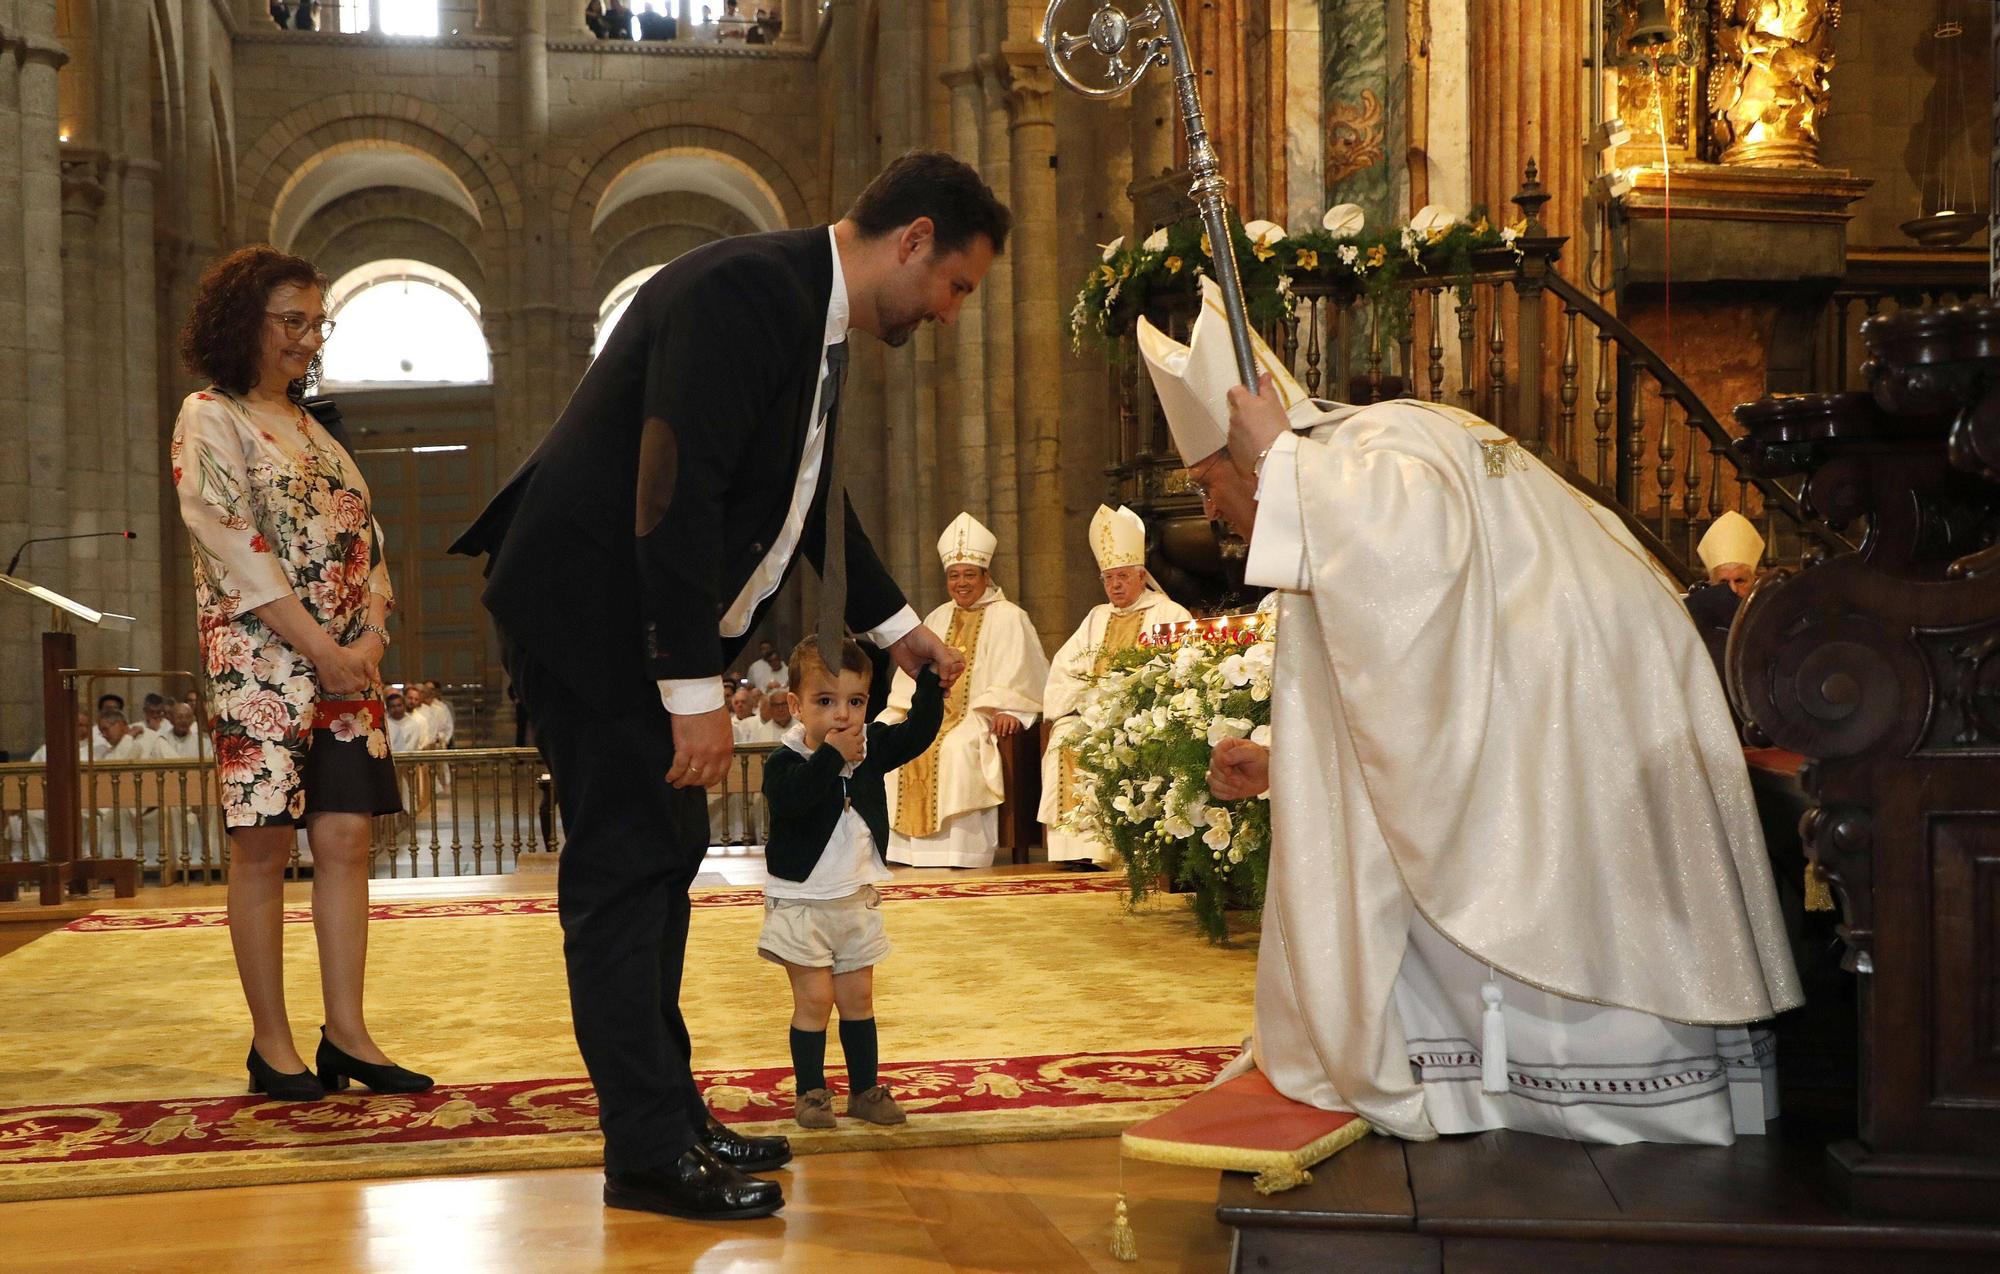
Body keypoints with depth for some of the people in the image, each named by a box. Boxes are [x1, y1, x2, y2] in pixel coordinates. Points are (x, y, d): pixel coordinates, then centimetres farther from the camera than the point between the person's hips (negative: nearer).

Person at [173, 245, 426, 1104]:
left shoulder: (313, 429, 20)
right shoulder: (209, 419, -1)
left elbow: (365, 541, 16)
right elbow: (235, 547, -12)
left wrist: (372, 639, -2)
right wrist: (323, 649, -16)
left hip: (347, 664, 7)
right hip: (262, 664, -6)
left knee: (345, 840, 1)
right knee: (263, 847, -4)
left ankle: (347, 1035, 4)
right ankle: (272, 1043, 3)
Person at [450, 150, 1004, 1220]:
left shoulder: (810, 313, 10)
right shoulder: (744, 289, -21)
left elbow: (812, 494, 23)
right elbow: (672, 497, -28)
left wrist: (896, 626, 27)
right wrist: (696, 694, -27)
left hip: (646, 623, 11)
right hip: (589, 610, -10)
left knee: (662, 858, 14)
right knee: (625, 869, -6)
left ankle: (669, 1117, 24)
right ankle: (649, 1152, 3)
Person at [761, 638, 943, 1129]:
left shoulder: (872, 746, 0)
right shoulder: (785, 761, -18)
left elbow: (919, 731, 0)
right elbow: (789, 799, -36)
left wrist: (930, 680, -13)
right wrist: (832, 755, -35)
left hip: (856, 899, 5)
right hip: (801, 900, -5)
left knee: (858, 997, 12)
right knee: (814, 999, -3)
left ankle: (865, 1090, 21)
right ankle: (810, 1092, 9)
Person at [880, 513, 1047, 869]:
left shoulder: (1008, 618, 3)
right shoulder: (938, 619, 22)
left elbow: (1018, 675, -7)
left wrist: (1008, 711, -23)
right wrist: (905, 706, 3)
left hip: (982, 717, -6)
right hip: (936, 711, 6)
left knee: (955, 747, -35)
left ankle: (955, 851, -33)